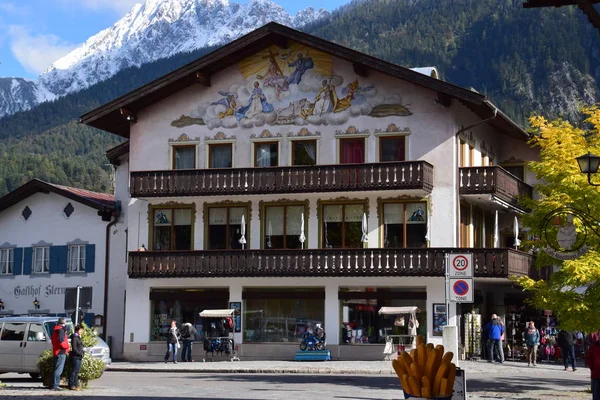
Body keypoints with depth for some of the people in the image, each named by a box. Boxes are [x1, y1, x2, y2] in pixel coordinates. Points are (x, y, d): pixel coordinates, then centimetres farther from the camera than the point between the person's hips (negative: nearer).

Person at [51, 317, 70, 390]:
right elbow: (61, 342, -21)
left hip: (56, 352, 10)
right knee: (58, 369, -11)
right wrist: (67, 346, -5)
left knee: (57, 369, 14)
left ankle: (55, 385, 16)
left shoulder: (56, 329, 19)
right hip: (61, 352, -10)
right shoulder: (60, 330, -12)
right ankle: (55, 385, -15)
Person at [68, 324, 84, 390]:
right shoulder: (75, 338, -11)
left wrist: (82, 354, 12)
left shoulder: (78, 337, 19)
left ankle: (75, 385, 13)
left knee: (77, 372, 10)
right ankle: (71, 385, -7)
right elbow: (74, 348, -17)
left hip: (79, 357, 10)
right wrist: (80, 353, -14)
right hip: (75, 357, -10)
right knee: (74, 371, -8)